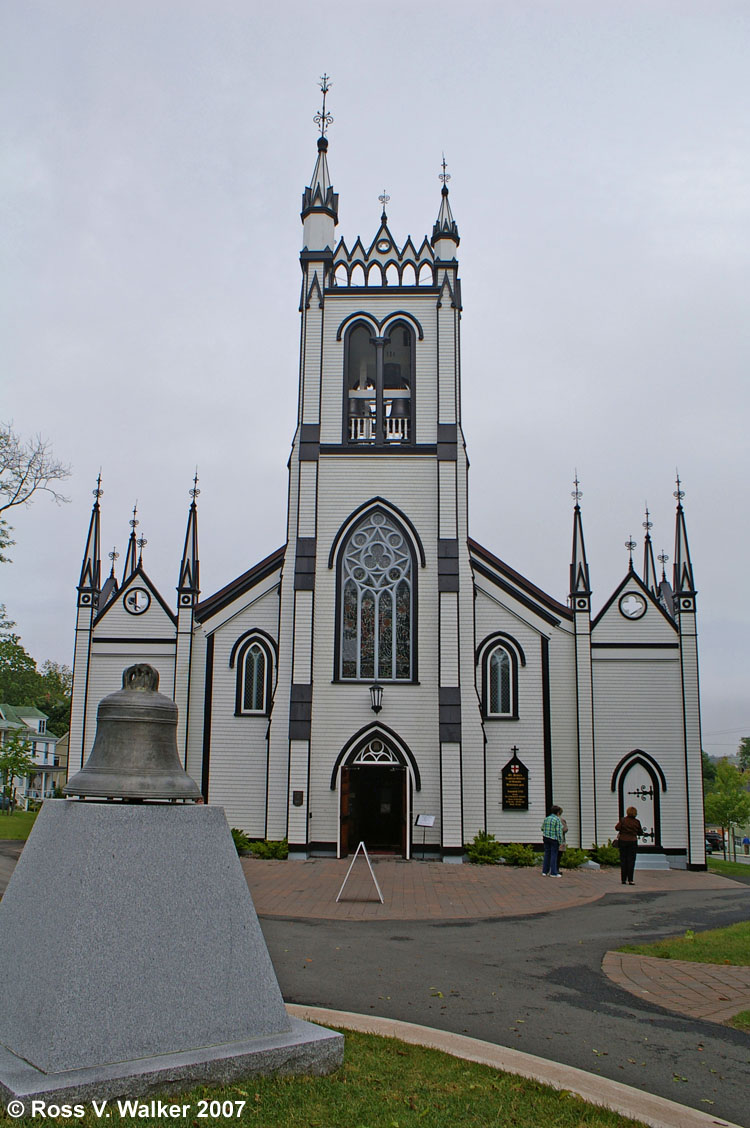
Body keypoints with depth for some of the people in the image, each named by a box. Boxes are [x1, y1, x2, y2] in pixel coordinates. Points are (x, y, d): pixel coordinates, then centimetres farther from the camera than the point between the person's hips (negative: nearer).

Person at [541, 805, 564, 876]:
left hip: (546, 838, 6)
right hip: (554, 839, -6)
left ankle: (544, 872, 13)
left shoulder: (546, 819, 9)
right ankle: (553, 873, 1)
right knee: (554, 855, -1)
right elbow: (559, 832, -13)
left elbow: (543, 828, 14)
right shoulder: (558, 820, -10)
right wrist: (560, 842, -11)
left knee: (547, 854, 11)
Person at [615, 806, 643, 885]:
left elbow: (617, 828, -12)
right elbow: (640, 832, 6)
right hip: (632, 841, 0)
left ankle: (623, 879, 8)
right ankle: (630, 880, -5)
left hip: (622, 841, 1)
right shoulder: (637, 822, -2)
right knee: (631, 861, 1)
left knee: (623, 861, 7)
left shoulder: (623, 820, -5)